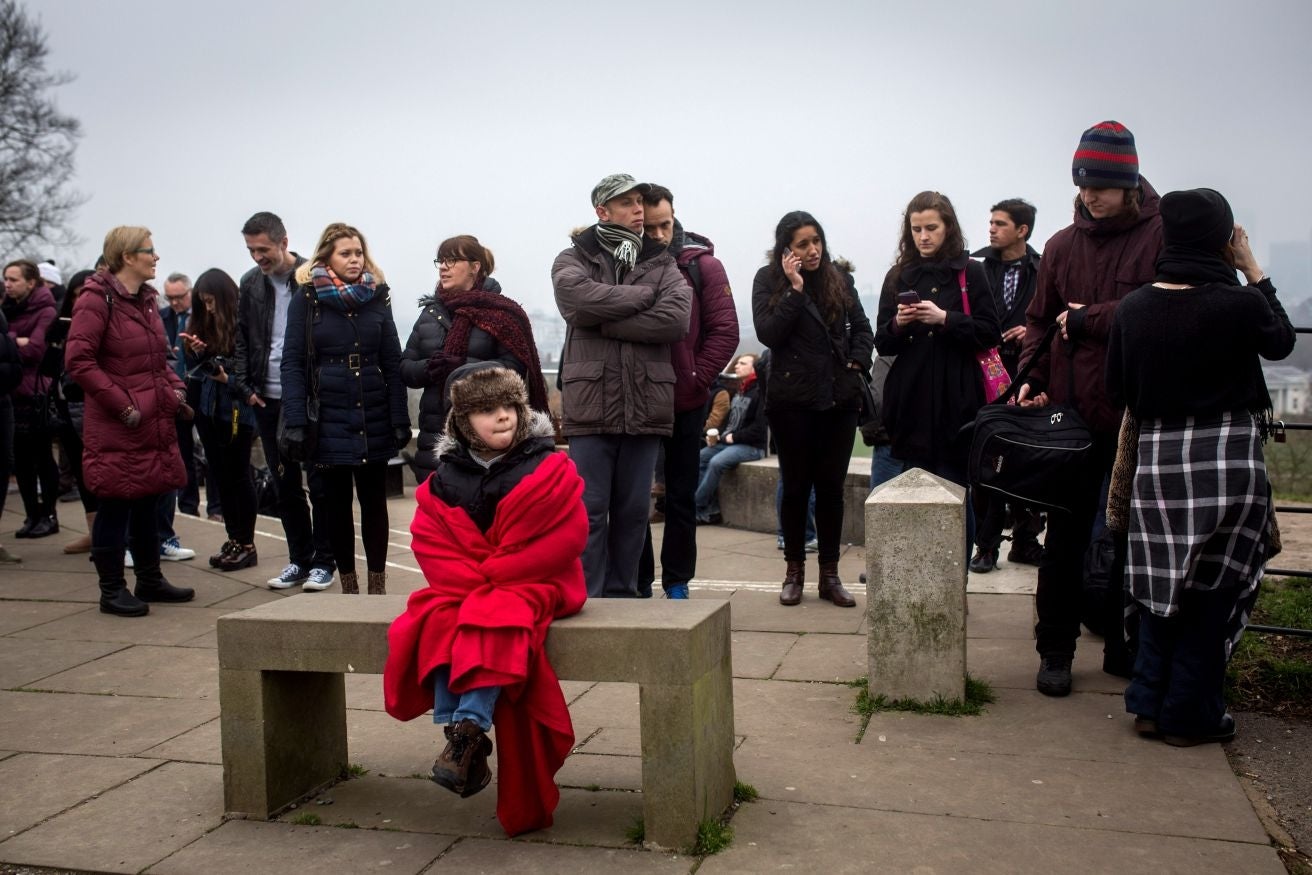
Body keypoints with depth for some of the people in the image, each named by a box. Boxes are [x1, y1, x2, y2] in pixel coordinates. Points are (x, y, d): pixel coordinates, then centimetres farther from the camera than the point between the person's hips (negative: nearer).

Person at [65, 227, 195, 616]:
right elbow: (78, 361, -17)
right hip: (116, 426, -8)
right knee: (116, 506, 0)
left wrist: (175, 388, 8)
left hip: (155, 422, 8)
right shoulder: (97, 299, -11)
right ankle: (112, 590, 11)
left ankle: (150, 580, 26)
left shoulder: (146, 299, 14)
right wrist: (121, 405, -18)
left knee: (147, 503, 15)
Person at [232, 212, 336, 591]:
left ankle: (323, 561, 11)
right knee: (285, 485, 10)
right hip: (268, 400, 5)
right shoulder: (251, 283, 9)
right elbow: (242, 339, 15)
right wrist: (245, 385, 5)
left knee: (320, 480, 2)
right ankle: (299, 559, 20)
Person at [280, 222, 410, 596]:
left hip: (374, 418, 1)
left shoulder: (377, 295, 5)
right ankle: (348, 583, 18)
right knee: (336, 501, 7)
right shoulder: (307, 297, 0)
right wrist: (296, 422, -12)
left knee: (374, 500, 5)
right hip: (328, 418, -1)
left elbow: (392, 361, 4)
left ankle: (378, 585, 14)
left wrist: (400, 419, -3)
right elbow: (292, 362, -4)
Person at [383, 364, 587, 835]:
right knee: (437, 621, -26)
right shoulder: (445, 479, 5)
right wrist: (474, 580, -16)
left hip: (532, 585, -4)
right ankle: (454, 729, -26)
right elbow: (431, 543, 2)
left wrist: (492, 575, -13)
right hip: (461, 587, 4)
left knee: (494, 621, -33)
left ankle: (470, 731, -34)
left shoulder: (549, 470, -5)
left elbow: (565, 538, -13)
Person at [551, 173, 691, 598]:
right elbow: (581, 300, -16)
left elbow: (676, 319, -6)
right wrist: (645, 293, -6)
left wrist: (606, 324, -9)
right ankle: (585, 598, 7)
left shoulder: (662, 263, 13)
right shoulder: (573, 260, 8)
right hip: (591, 401, -2)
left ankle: (622, 595, 20)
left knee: (633, 510, 8)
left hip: (645, 403, 3)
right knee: (590, 509, -1)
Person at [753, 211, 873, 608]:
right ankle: (794, 571, 16)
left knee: (831, 486, 6)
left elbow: (862, 329, 13)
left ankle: (830, 574, 14)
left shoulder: (840, 280, 10)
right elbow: (768, 333, -12)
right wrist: (795, 288, -14)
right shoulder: (768, 280, 0)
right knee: (796, 485, 4)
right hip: (792, 400, -2)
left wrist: (857, 364, -3)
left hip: (840, 398, 3)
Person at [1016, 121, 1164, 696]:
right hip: (1071, 413, 3)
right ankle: (1055, 651, 17)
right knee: (1065, 536, 7)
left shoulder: (1161, 238, -5)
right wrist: (1031, 376, -2)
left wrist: (1089, 319, -12)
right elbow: (1040, 320, 13)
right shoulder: (1062, 245, 8)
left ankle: (1125, 648, 25)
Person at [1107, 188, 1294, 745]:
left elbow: (1118, 391, 6)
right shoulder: (1238, 305, -14)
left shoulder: (1132, 308, -3)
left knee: (1160, 585, 16)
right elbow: (1281, 341, 9)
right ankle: (1191, 716, 16)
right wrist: (1254, 273, 12)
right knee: (1211, 589, 8)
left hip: (1156, 455, 3)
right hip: (1228, 457, -3)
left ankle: (1150, 704, 21)